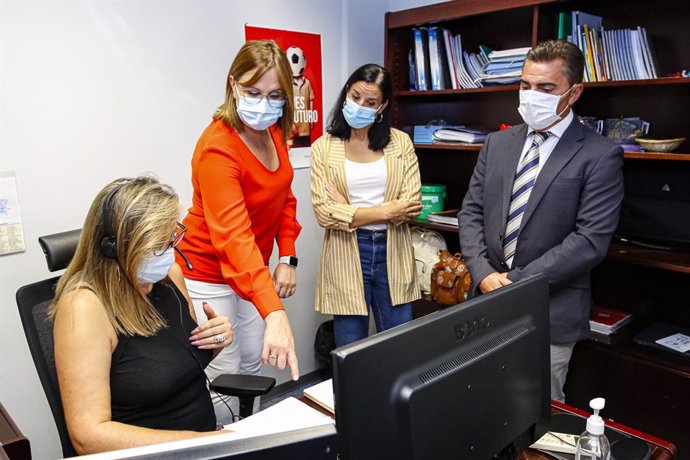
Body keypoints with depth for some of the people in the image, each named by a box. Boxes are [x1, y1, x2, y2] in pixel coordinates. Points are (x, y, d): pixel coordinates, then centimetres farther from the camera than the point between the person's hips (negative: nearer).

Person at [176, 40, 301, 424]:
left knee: (253, 365, 17)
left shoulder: (274, 132, -3)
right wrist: (274, 313, -48)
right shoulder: (218, 147, -28)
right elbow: (233, 236, -39)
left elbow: (284, 197, 10)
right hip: (207, 274, -7)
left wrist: (288, 258, 0)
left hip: (253, 270, 8)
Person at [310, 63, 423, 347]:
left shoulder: (400, 143, 4)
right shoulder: (324, 148, 0)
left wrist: (349, 210, -9)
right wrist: (386, 210, -11)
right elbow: (324, 213, -10)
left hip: (392, 253, 2)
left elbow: (412, 204, -6)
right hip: (346, 256, -1)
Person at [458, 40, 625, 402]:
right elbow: (471, 213, 7)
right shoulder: (497, 144, 9)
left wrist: (517, 281, -16)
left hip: (550, 312, -4)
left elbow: (591, 240, -14)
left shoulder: (600, 155, -7)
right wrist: (484, 275, -8)